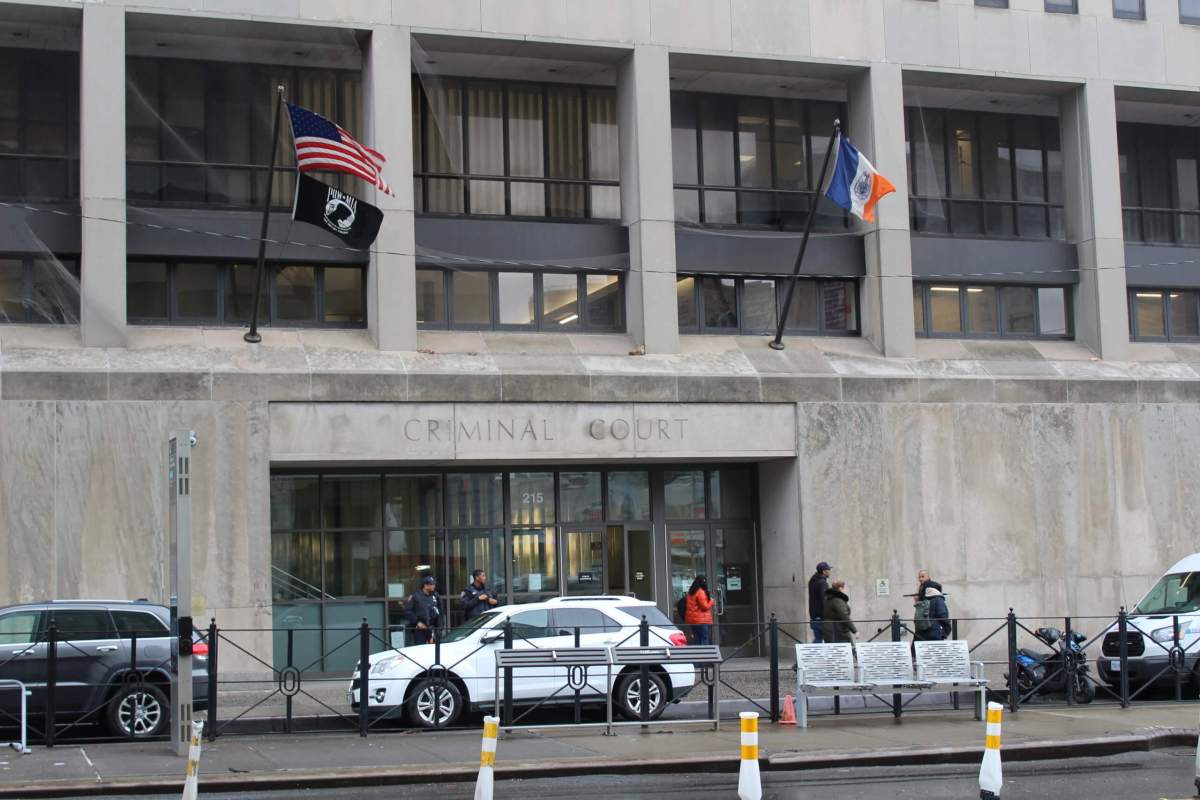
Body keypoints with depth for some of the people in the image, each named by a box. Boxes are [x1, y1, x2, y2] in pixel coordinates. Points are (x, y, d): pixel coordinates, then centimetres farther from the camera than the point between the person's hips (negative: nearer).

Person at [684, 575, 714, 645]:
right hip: (702, 621, -9)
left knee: (698, 641, 10)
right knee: (705, 641, -7)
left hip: (692, 620, 9)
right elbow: (705, 606, -14)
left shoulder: (691, 592, 13)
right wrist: (711, 601, 0)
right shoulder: (701, 592, -14)